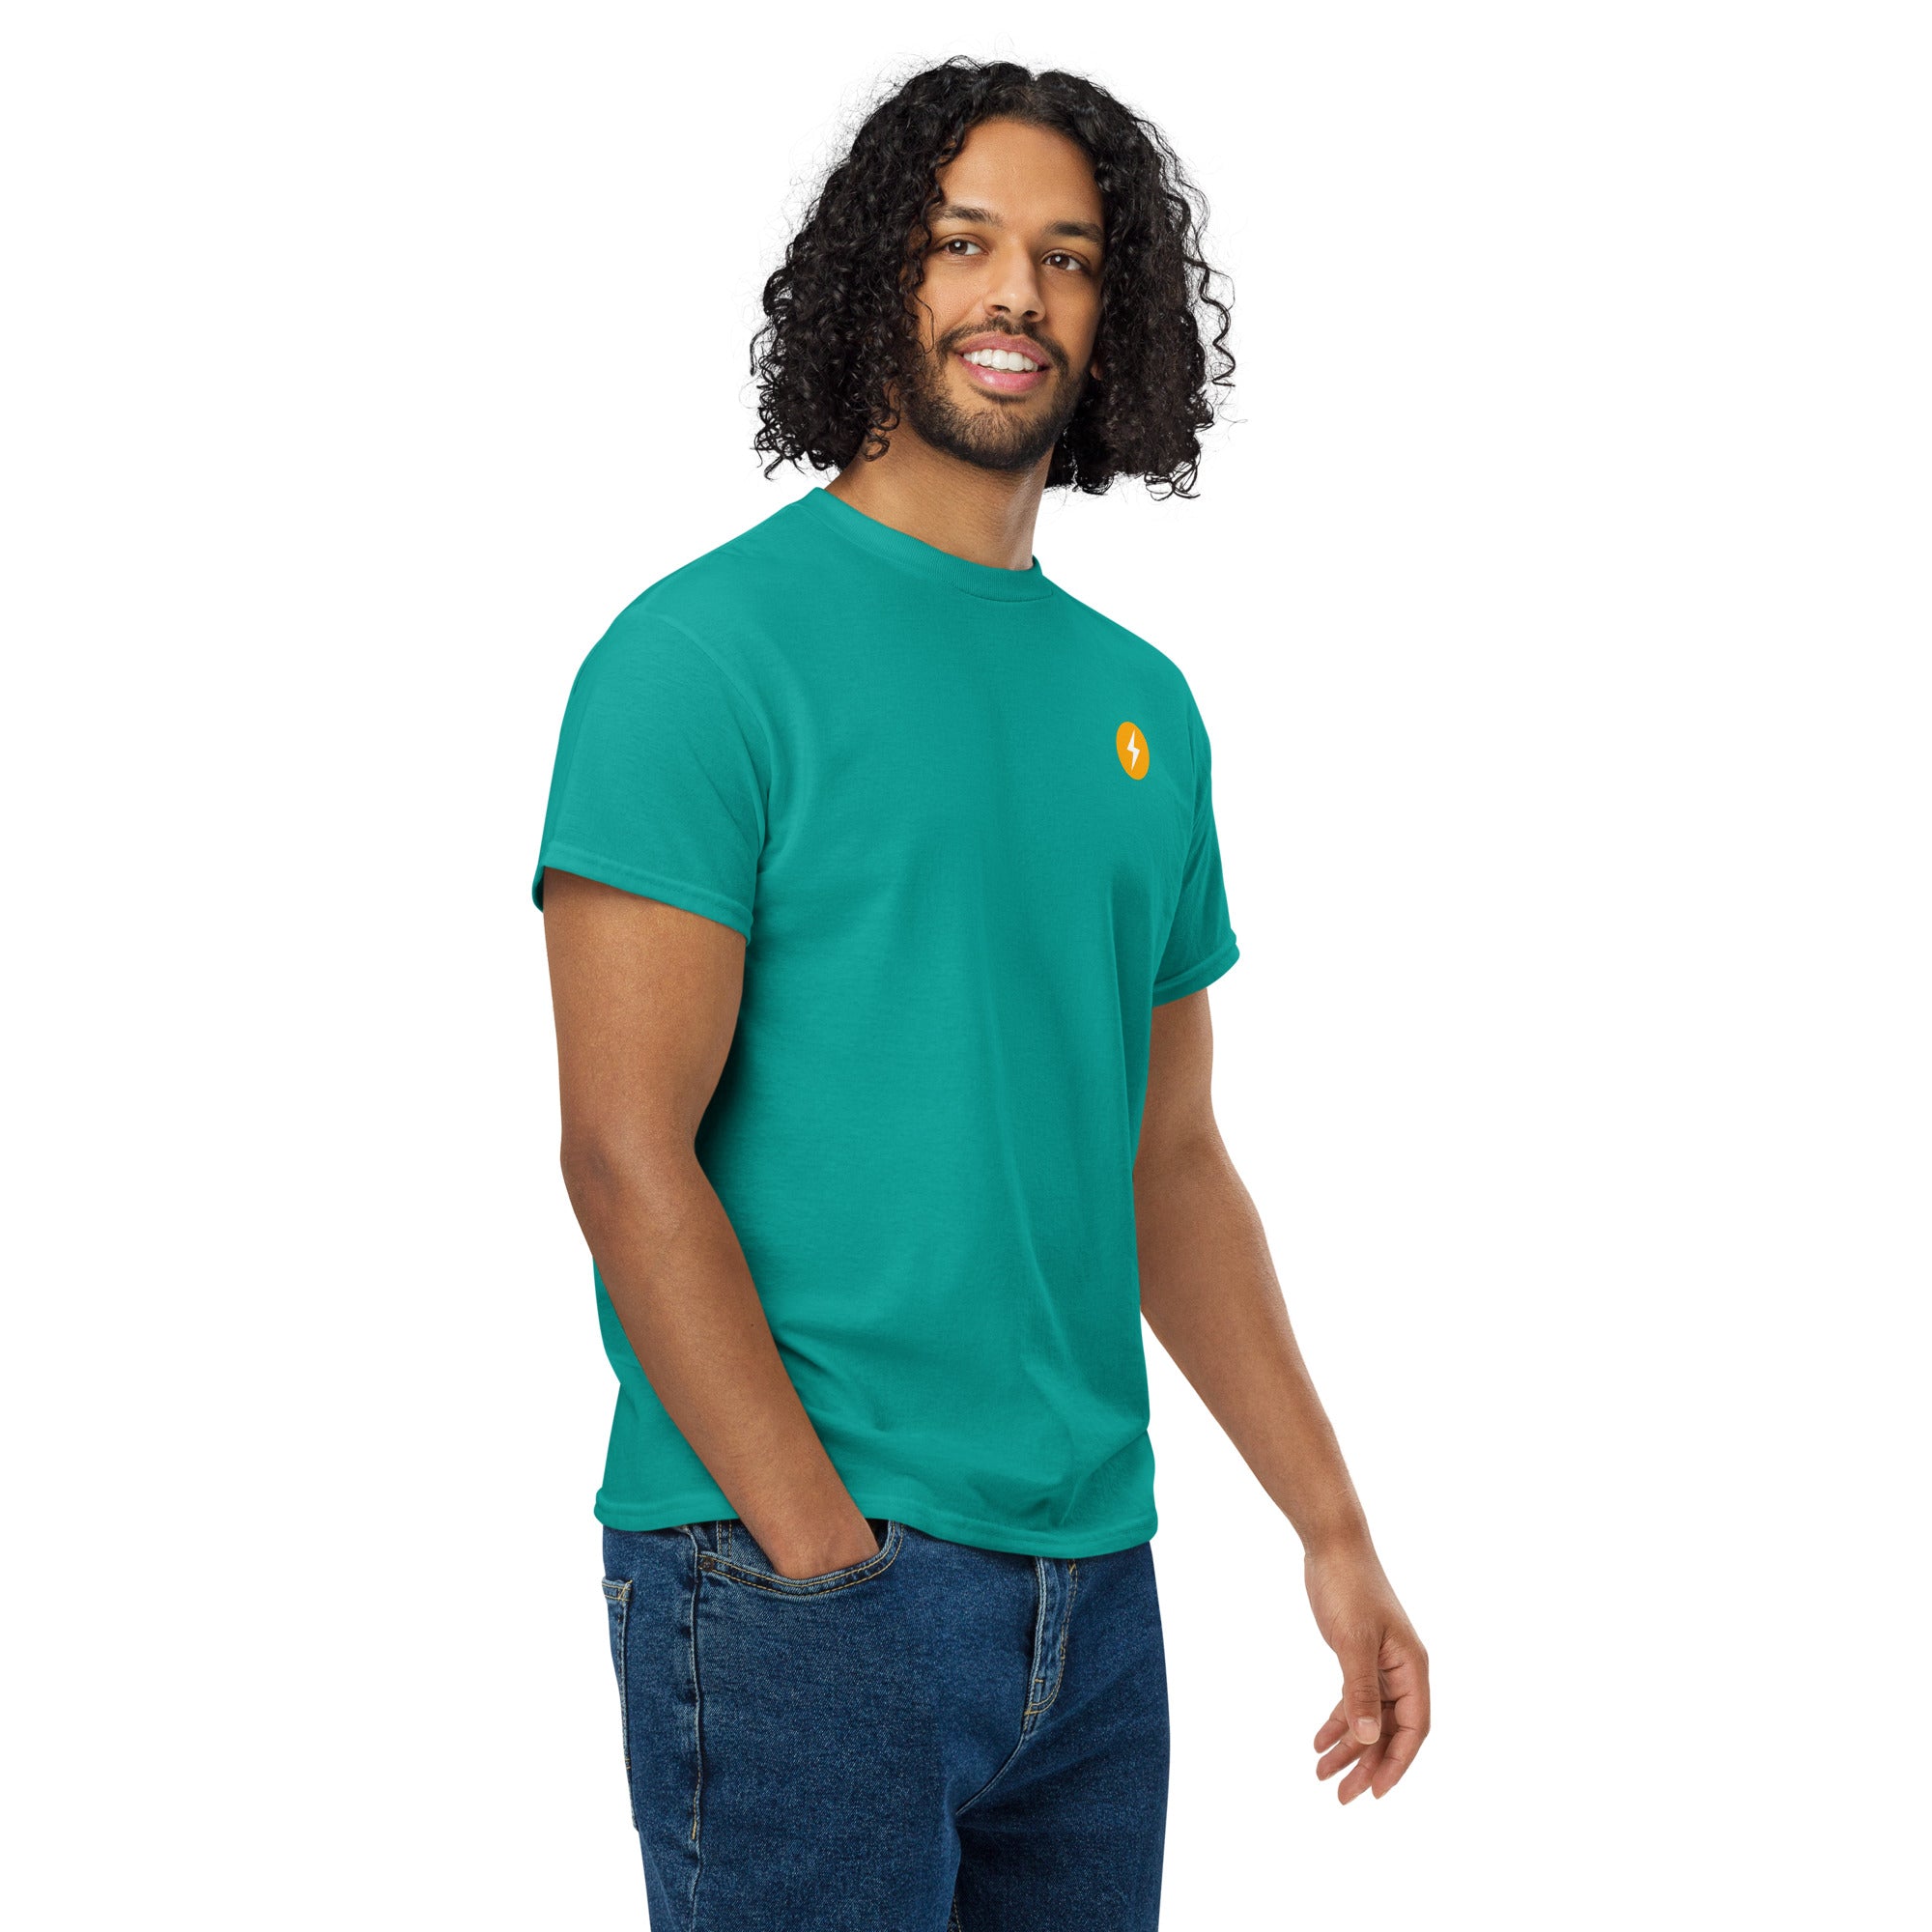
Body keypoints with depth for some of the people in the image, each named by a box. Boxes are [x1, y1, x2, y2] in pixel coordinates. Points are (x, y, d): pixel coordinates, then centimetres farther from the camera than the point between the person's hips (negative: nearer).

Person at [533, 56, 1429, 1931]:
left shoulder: (1140, 702, 12)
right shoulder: (709, 650, -8)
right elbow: (627, 1153, -14)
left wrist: (1334, 1529, 13)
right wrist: (829, 1560, -17)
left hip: (1093, 1577, 7)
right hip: (791, 1576, -6)